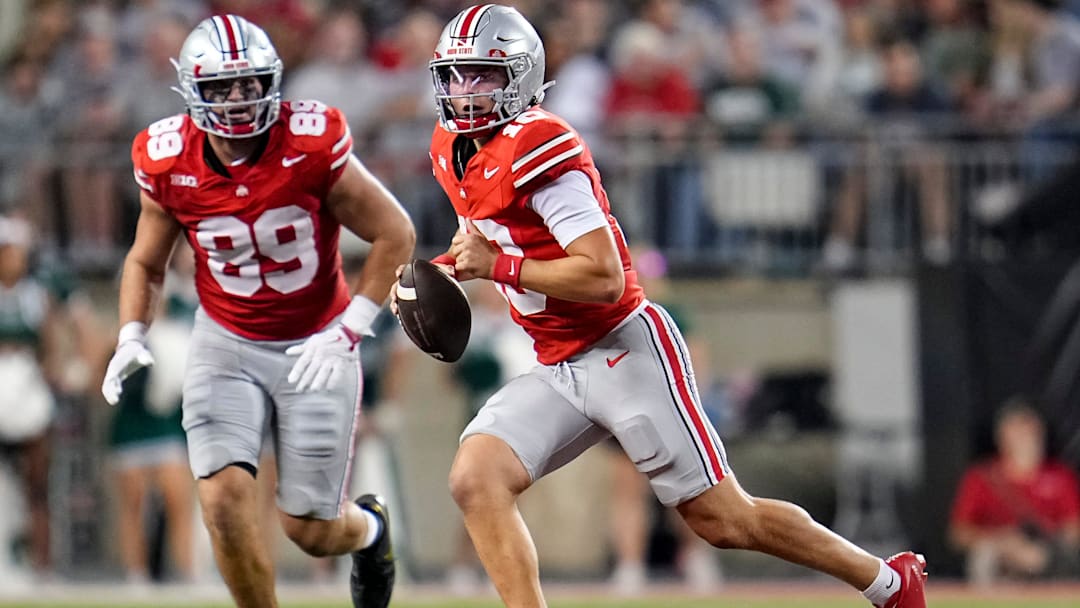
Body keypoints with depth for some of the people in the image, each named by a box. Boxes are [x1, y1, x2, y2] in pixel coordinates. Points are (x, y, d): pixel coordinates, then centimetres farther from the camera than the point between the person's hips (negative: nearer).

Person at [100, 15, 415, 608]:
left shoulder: (311, 147, -20)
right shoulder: (168, 163, -10)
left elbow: (394, 235, -10)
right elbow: (145, 262, 8)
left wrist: (348, 331, -14)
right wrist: (131, 337, -8)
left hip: (315, 346, -2)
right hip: (226, 344, 2)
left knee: (309, 527, 2)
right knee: (224, 499, -18)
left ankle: (368, 530, 40)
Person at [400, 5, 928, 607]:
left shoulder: (536, 146, -20)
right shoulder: (454, 150, 7)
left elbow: (604, 277, -25)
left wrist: (498, 266, -22)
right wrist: (437, 269, 8)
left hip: (625, 350, -8)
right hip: (558, 372, 8)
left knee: (725, 521, -1)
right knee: (476, 480, -14)